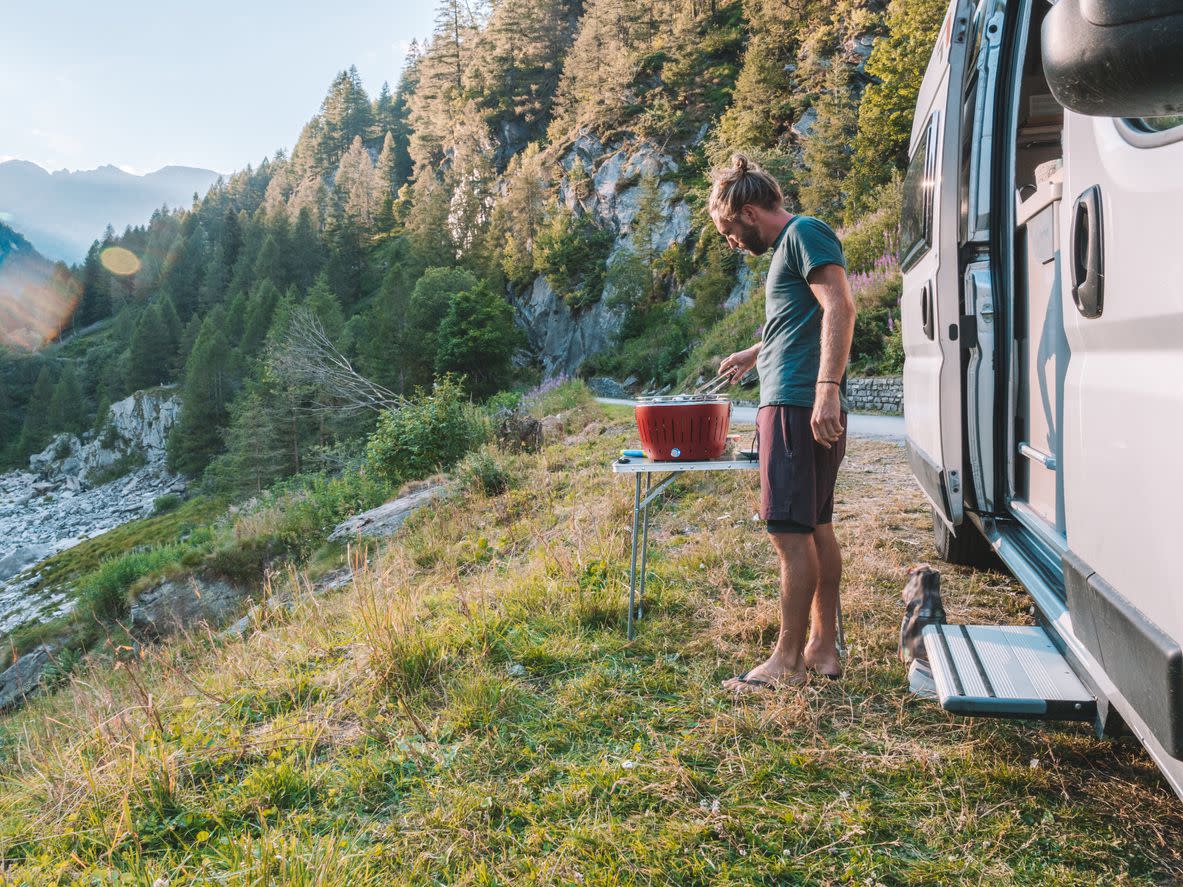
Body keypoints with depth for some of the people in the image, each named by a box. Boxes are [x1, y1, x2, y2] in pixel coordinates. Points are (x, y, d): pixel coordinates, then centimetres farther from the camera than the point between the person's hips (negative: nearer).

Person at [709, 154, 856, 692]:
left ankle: (788, 659, -1)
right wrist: (754, 355, 47)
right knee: (816, 529, 11)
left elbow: (839, 309, -20)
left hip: (799, 405, -11)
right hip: (795, 403, 11)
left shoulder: (804, 233, -6)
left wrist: (827, 387, -28)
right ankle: (823, 648, 19)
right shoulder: (787, 245, 24)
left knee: (790, 531, -8)